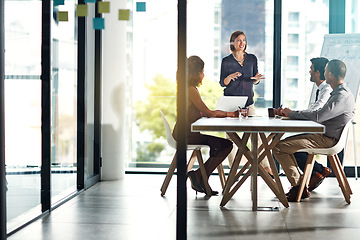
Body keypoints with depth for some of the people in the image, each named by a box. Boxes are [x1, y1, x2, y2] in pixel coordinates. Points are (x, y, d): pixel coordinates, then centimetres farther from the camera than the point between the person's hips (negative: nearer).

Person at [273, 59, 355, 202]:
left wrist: (292, 114, -14)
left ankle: (299, 187, -9)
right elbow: (320, 113, 20)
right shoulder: (339, 93, 16)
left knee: (278, 147, -17)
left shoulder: (342, 96, -19)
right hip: (323, 135, 11)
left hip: (327, 140, -11)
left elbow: (318, 116, -28)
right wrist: (292, 113, 10)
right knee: (287, 142, 17)